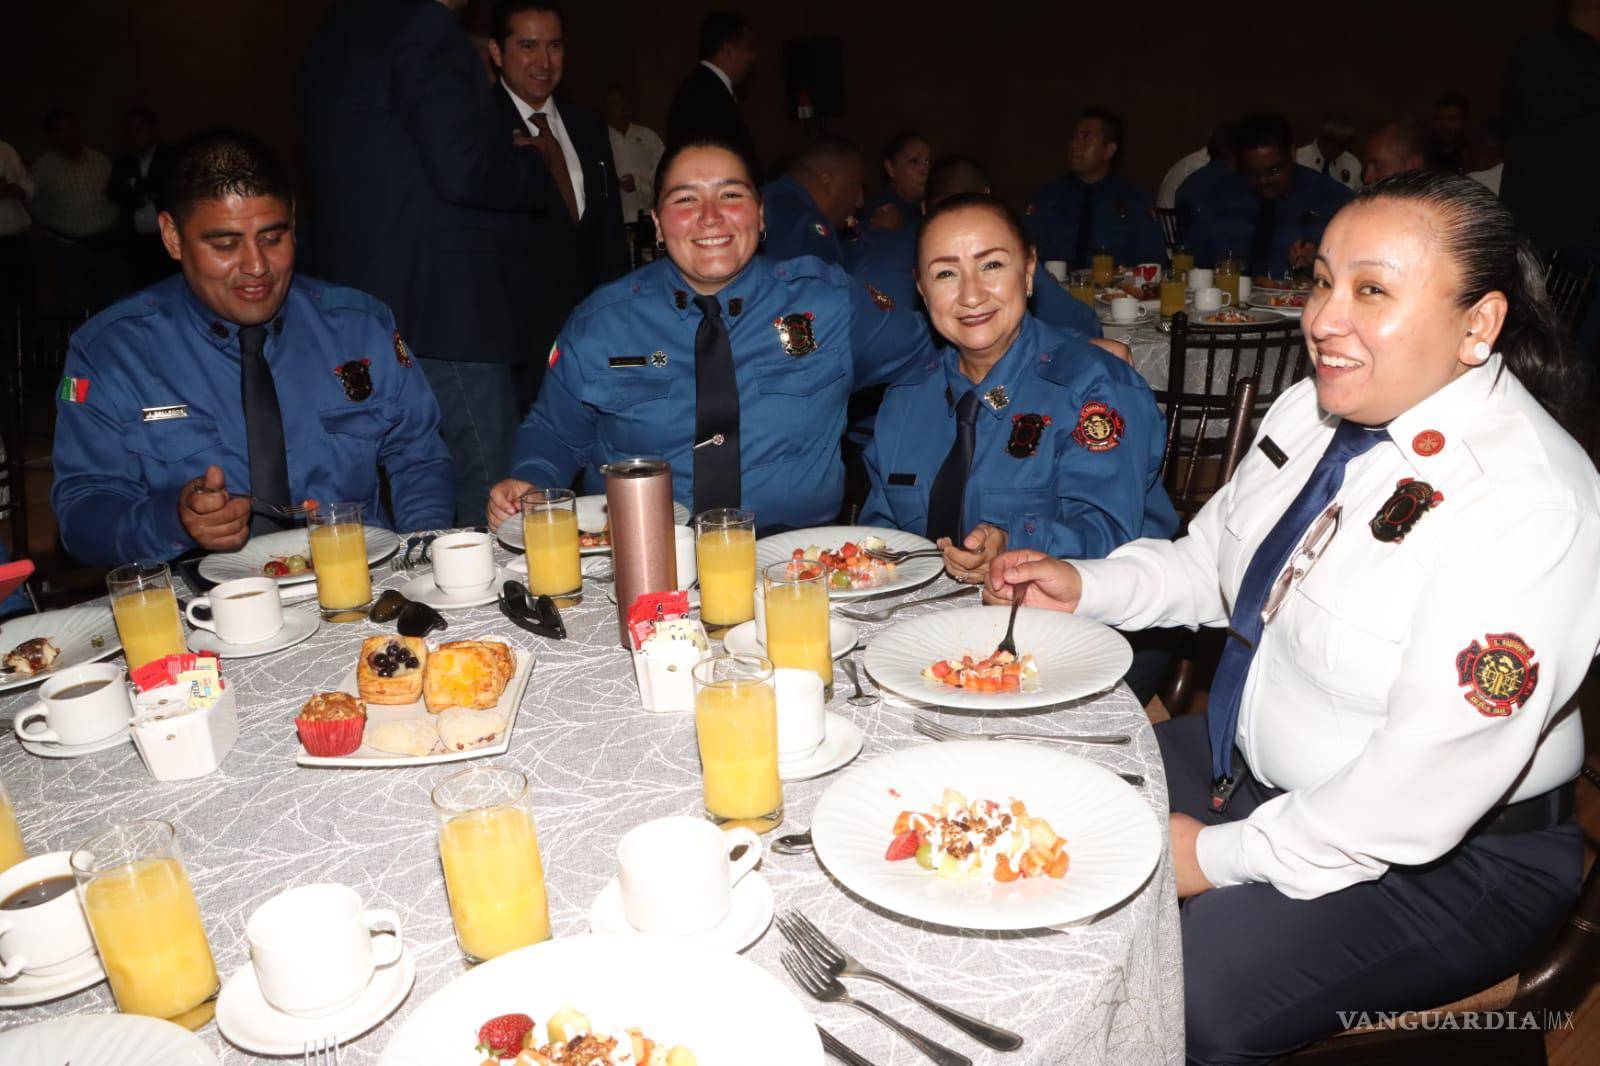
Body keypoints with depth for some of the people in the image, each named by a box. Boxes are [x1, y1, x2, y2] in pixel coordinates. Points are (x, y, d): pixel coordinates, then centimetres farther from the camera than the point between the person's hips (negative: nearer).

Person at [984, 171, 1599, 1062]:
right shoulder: (1314, 412, -1)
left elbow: (1428, 784, -27)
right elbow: (1213, 561, 13)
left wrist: (1220, 856, -18)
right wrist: (1085, 586, -4)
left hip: (1444, 860, -7)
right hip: (1249, 759, 8)